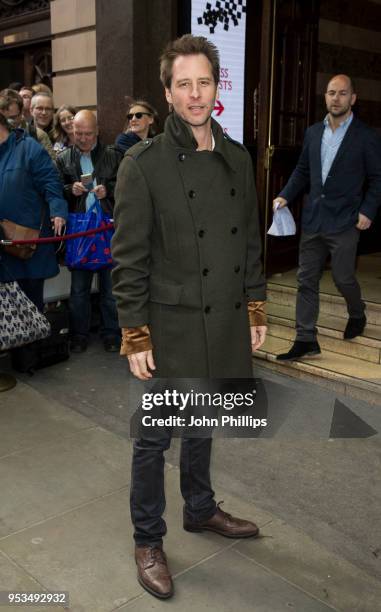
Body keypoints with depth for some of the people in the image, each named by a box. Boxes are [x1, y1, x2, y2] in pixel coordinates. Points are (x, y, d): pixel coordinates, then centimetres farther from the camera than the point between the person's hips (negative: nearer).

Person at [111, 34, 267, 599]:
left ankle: (200, 510, 44)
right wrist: (135, 337, -12)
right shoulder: (143, 163, -10)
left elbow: (251, 241, 12)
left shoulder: (237, 159, 5)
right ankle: (148, 541, 28)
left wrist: (255, 309, 10)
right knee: (155, 437, 8)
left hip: (225, 322, 5)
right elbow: (129, 258, -10)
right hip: (170, 326, -5)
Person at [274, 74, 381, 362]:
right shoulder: (313, 132, 10)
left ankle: (357, 315, 35)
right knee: (307, 279, 3)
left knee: (343, 277, 2)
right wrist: (285, 196, 3)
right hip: (313, 219, 5)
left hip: (344, 222, -5)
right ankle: (306, 341, 10)